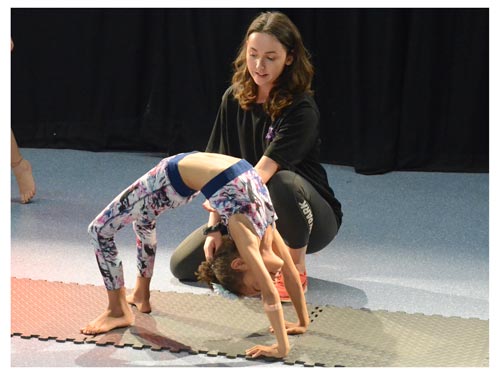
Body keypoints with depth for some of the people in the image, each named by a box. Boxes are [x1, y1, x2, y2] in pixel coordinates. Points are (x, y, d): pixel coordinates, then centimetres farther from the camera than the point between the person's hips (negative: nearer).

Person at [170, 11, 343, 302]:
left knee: (282, 182, -40)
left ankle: (297, 268, -14)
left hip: (311, 220, -6)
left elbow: (261, 173, -32)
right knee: (182, 264, -6)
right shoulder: (234, 99, -3)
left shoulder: (301, 110, -21)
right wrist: (214, 226, -13)